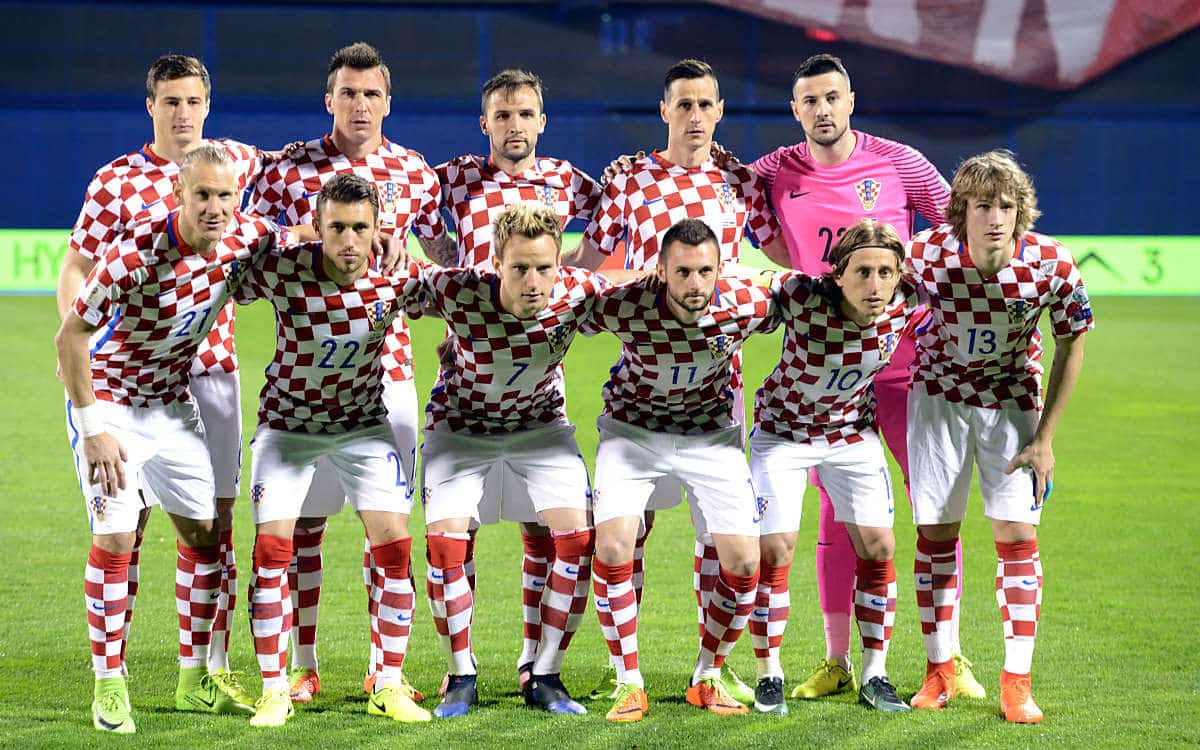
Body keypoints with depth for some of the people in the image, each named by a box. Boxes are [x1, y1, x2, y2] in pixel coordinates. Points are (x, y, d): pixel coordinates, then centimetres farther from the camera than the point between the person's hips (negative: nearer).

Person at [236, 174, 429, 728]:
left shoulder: (396, 278, -18)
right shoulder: (281, 271, -24)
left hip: (363, 423, 2)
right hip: (288, 422, -1)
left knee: (393, 541, -8)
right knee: (272, 544, -11)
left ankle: (389, 687, 5)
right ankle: (274, 690, 1)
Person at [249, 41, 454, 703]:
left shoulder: (413, 171, 7)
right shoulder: (290, 168, 0)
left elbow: (446, 249, 19)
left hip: (387, 364, 2)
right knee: (304, 516, 1)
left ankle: (382, 666, 13)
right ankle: (302, 667, 10)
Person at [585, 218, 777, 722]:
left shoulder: (748, 305, -25)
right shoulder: (624, 308, -29)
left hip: (711, 435, 2)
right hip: (631, 430, -1)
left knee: (743, 563, -8)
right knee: (612, 547, -21)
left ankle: (707, 679, 15)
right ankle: (629, 684, -5)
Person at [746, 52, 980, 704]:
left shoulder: (899, 163, -1)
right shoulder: (775, 174, 2)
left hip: (904, 361, -1)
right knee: (836, 513, 4)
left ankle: (950, 658, 7)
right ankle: (836, 663, 11)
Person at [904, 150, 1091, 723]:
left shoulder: (1053, 265, -24)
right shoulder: (926, 254, -25)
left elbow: (1072, 344, -8)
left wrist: (1045, 438, -7)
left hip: (1012, 401, 0)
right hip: (939, 394, 0)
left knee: (1017, 534, -7)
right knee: (935, 531, 3)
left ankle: (1016, 682, -1)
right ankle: (940, 672, 16)